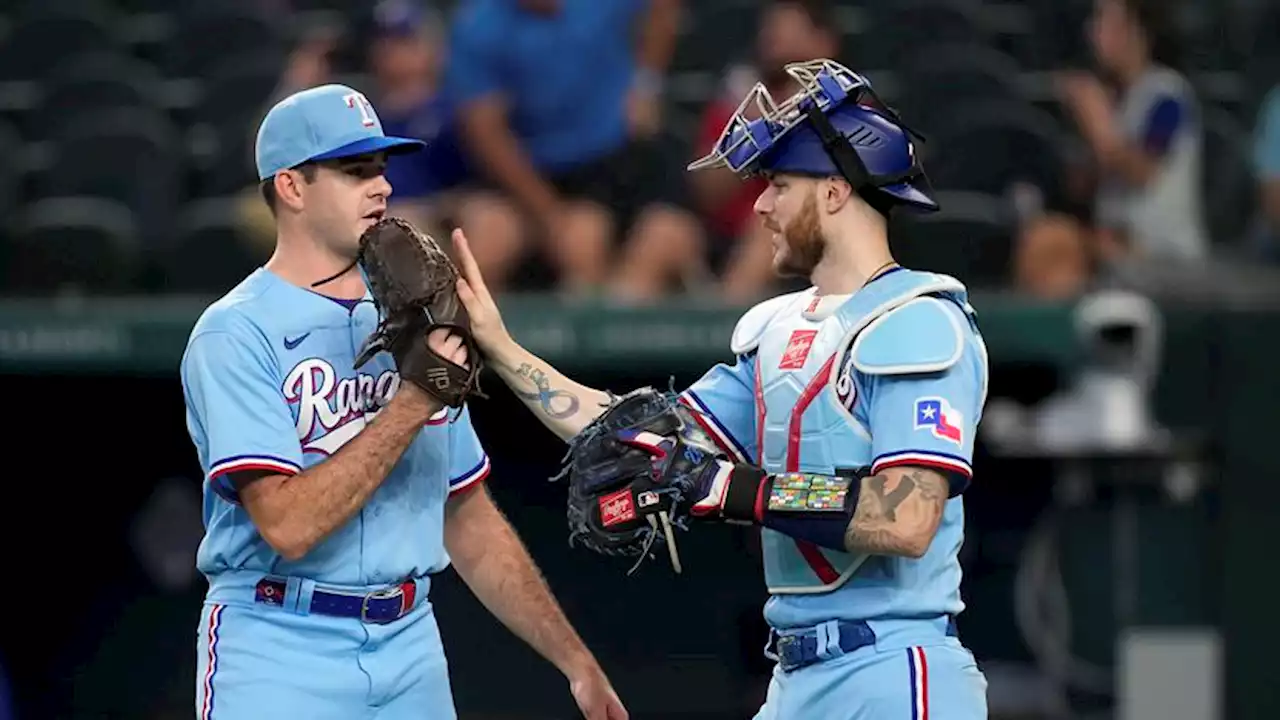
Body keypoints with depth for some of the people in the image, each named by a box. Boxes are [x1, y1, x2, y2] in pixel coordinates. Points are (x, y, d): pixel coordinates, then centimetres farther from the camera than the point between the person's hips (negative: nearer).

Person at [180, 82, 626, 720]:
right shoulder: (235, 334, -8)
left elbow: (468, 522, 19)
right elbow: (289, 524, -20)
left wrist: (574, 661, 14)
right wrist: (414, 403, -18)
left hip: (410, 649, 6)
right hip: (280, 656, -6)